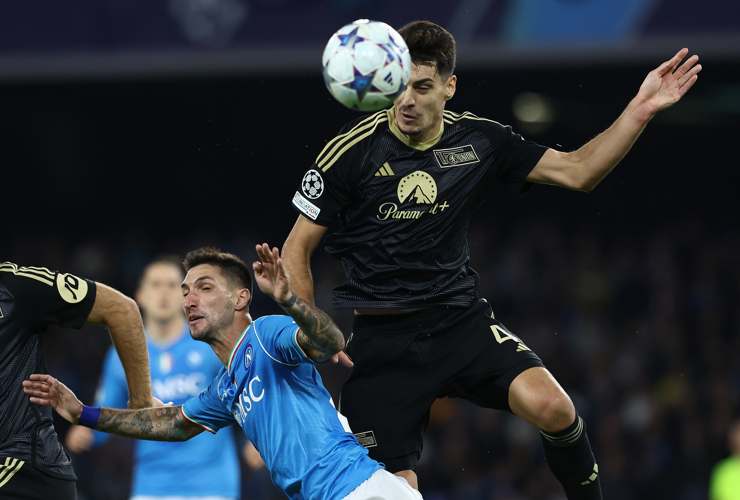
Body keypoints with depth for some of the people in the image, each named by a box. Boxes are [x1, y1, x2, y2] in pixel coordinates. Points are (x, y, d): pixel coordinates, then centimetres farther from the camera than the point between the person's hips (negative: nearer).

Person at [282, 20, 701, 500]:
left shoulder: (479, 140, 1)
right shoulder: (353, 150, -9)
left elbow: (577, 171, 7)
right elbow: (297, 248, -2)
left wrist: (639, 111, -5)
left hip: (463, 321, 2)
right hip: (381, 340, -2)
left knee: (552, 407, -23)